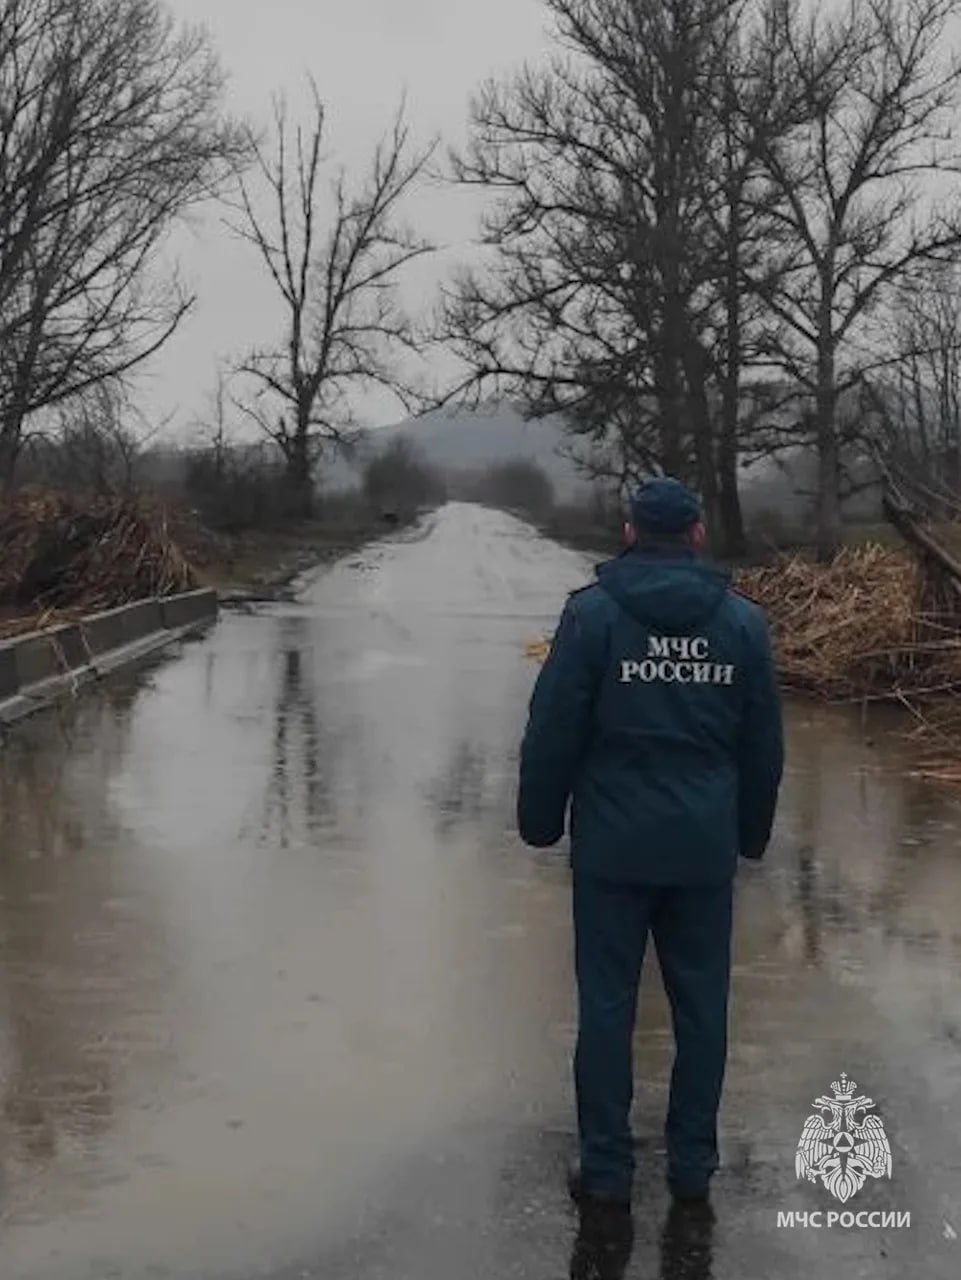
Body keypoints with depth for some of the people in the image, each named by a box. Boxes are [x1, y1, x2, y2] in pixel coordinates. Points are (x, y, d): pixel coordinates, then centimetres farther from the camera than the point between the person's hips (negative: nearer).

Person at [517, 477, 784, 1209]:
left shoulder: (594, 612, -6)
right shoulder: (743, 620, 3)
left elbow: (553, 731, -7)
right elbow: (764, 746, 7)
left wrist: (541, 821, 5)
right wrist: (752, 833, 18)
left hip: (613, 845, -2)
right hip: (705, 847, 3)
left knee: (608, 1005, 5)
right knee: (702, 1005, 11)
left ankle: (607, 1169, 10)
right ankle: (693, 1164, 19)